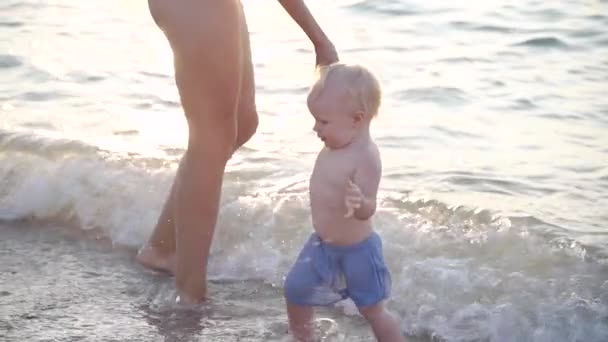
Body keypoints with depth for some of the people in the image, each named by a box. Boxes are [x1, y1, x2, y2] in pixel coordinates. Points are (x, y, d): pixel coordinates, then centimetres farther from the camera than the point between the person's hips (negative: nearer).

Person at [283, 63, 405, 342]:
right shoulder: (335, 146, -3)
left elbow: (367, 210, -36)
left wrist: (359, 202, -54)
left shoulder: (366, 157, -29)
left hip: (355, 250, -9)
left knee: (373, 310, 2)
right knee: (296, 290, 19)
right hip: (322, 244, 9)